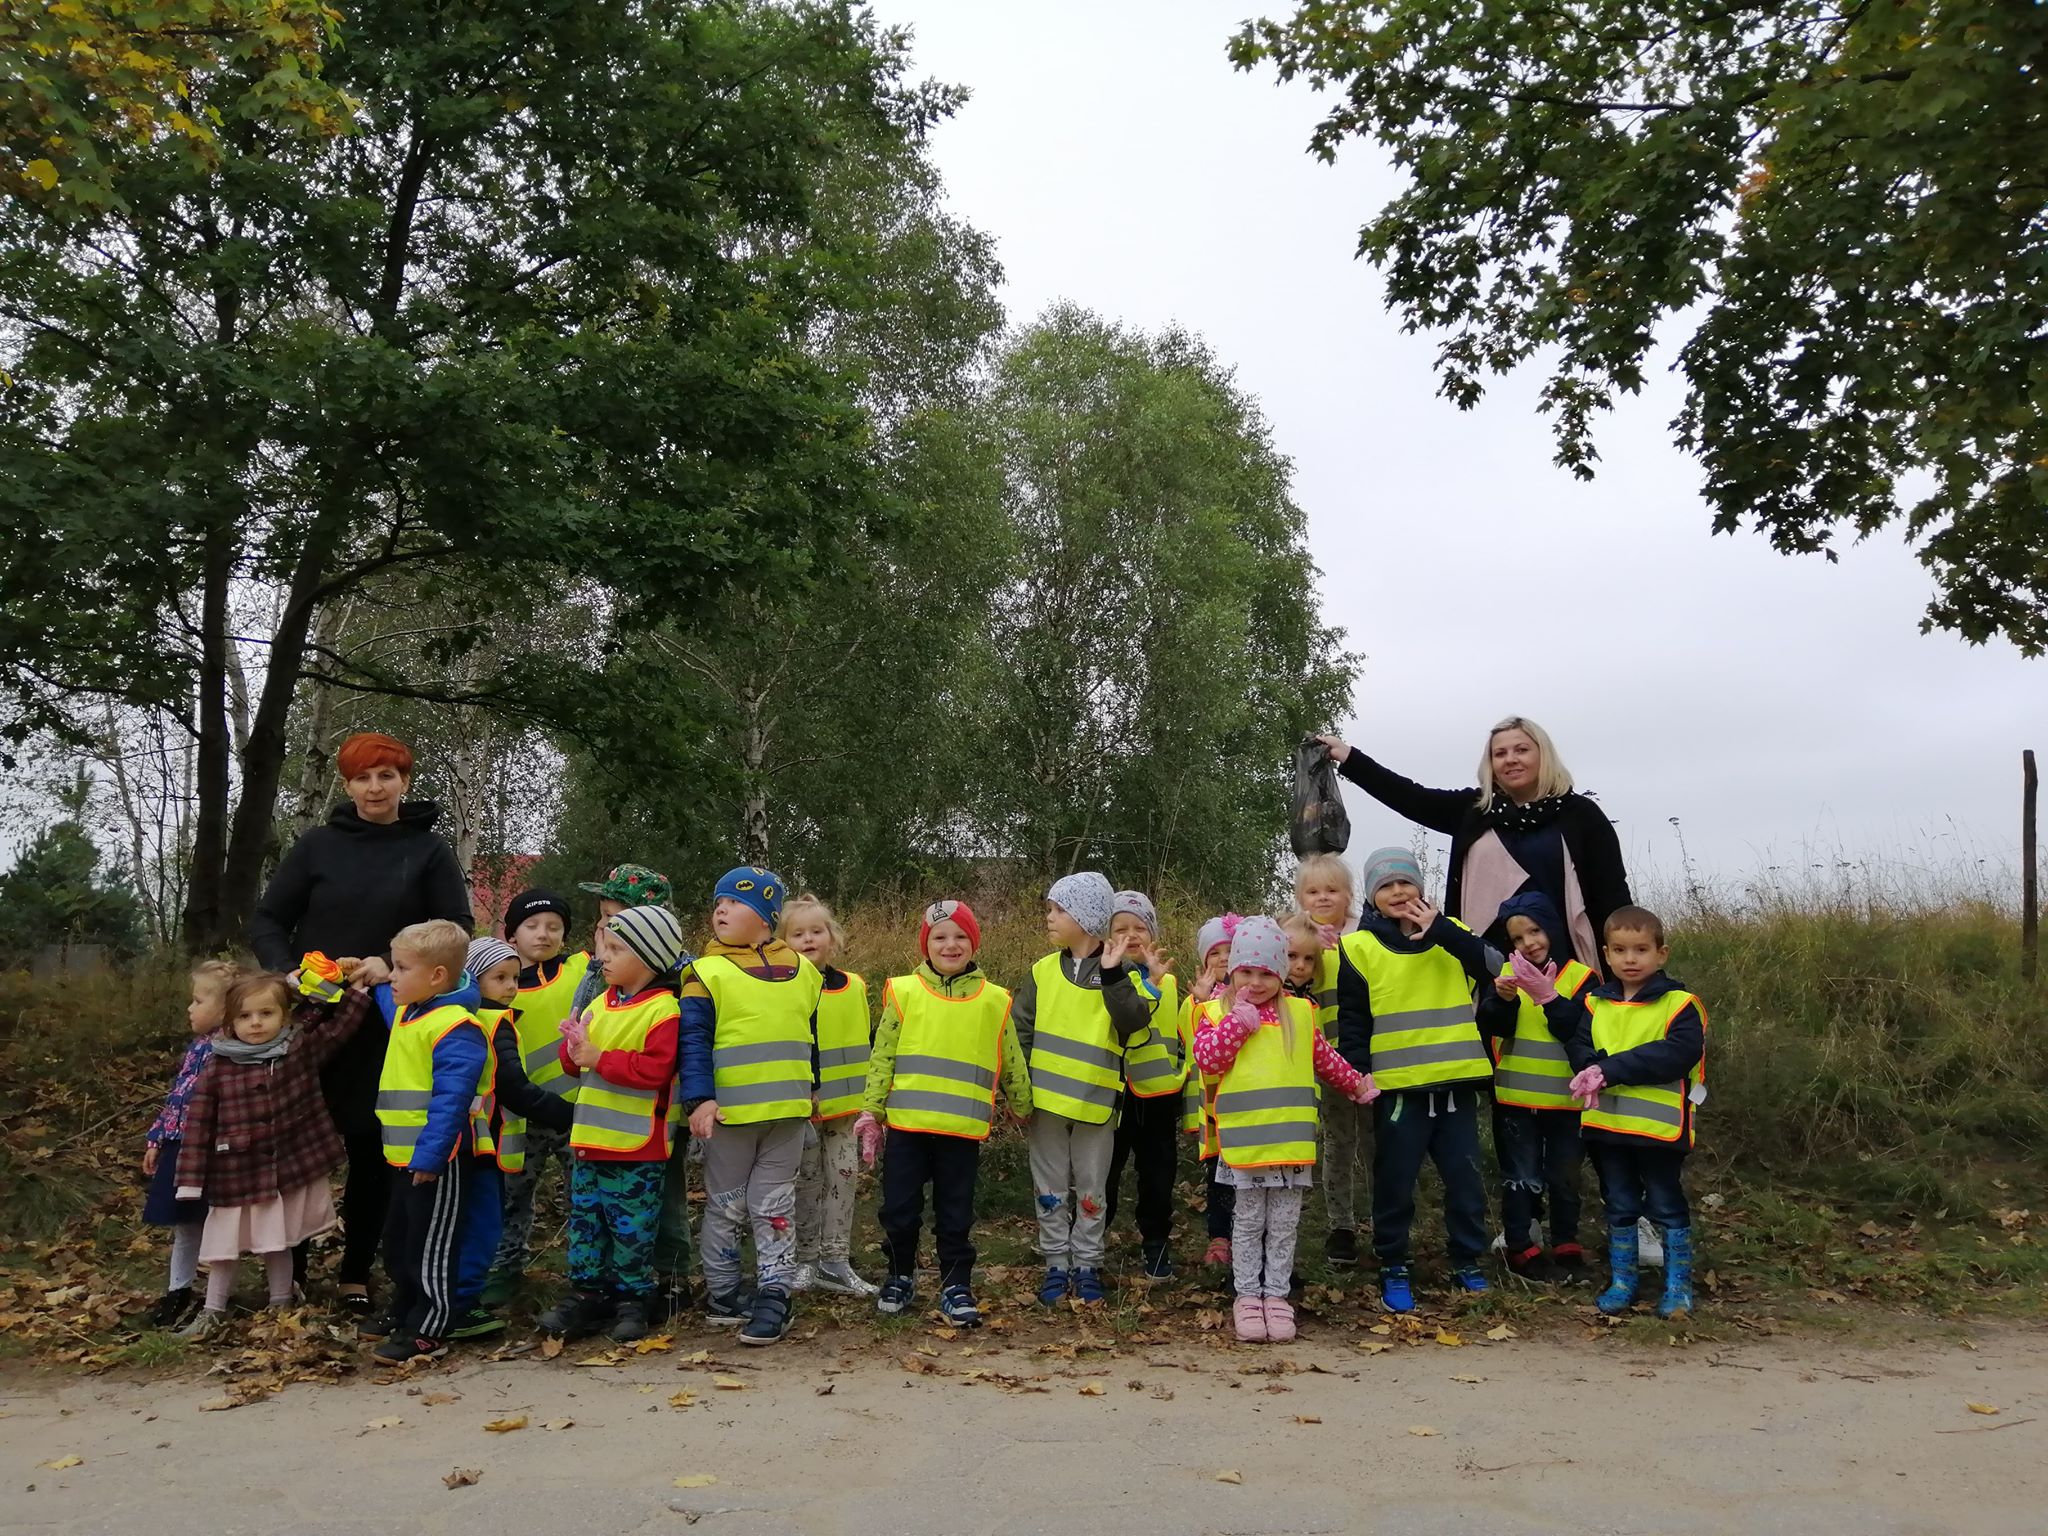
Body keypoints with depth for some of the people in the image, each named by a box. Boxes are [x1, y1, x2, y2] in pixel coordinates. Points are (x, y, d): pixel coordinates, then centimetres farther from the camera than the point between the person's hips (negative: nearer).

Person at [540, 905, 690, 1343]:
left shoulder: (662, 1010, -14)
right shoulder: (600, 1005, 11)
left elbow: (654, 1069, -23)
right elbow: (573, 1063, 16)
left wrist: (599, 1058, -21)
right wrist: (575, 1049, -7)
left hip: (636, 1148, -7)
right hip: (589, 1141, 8)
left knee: (631, 1228, 3)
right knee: (584, 1221, 14)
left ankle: (632, 1298, 16)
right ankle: (586, 1294, 25)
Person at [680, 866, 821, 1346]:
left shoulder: (802, 971, 5)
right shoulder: (707, 973, -6)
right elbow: (693, 1041, -12)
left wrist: (812, 1089, 20)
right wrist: (699, 1098, -22)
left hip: (787, 1110, 3)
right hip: (729, 1110, -2)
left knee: (775, 1204, 8)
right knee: (725, 1205, 10)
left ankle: (774, 1294, 15)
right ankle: (722, 1292, 24)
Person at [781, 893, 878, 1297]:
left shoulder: (855, 987, 6)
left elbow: (869, 1046, 16)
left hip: (845, 1107, 5)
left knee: (844, 1177, 8)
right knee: (807, 1183, 4)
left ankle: (835, 1261, 18)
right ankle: (805, 1261, 17)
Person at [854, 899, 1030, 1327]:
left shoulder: (993, 1001, 3)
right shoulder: (903, 992, 1)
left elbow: (1012, 1065, 13)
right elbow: (881, 1057, 3)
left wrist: (1022, 1109, 21)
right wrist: (871, 1111, 1)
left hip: (963, 1129, 0)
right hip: (906, 1123, 0)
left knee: (955, 1214, 8)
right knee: (899, 1208, 9)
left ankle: (956, 1286, 21)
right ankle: (900, 1277, 29)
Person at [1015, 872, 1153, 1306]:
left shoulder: (1117, 975, -4)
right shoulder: (1043, 972, 3)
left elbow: (1135, 1020, -19)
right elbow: (1020, 1030, 6)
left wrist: (1112, 974, -27)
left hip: (1096, 1103, -2)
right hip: (1046, 1099, 2)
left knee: (1092, 1191, 9)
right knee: (1051, 1189, 10)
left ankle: (1087, 1267, 22)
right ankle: (1056, 1266, 22)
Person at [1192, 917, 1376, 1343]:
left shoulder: (1300, 1013, 8)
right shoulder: (1218, 1013, 1)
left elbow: (1326, 1060, 21)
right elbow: (1208, 1058, -13)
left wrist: (1357, 1085, 28)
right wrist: (1239, 1020, -15)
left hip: (1292, 1137, 2)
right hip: (1244, 1140, -2)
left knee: (1284, 1225, 9)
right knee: (1248, 1222, 7)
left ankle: (1276, 1294, 19)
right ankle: (1247, 1296, 17)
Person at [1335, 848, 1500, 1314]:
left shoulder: (1449, 932, 7)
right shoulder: (1359, 947, -1)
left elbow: (1495, 969, -9)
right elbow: (1352, 1023, 2)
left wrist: (1440, 929, -15)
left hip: (1455, 1083, 2)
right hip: (1397, 1087, -2)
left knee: (1466, 1180, 10)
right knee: (1395, 1183, 5)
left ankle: (1468, 1263, 26)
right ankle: (1394, 1270, 19)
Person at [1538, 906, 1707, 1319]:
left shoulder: (1680, 1004, -8)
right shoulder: (1594, 1002, 8)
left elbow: (1678, 1053, -20)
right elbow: (1578, 1046, 3)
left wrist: (1611, 1070, -23)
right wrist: (1592, 1071, -21)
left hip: (1659, 1125, -4)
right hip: (1607, 1124, 5)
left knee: (1667, 1207, 7)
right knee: (1619, 1207, 15)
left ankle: (1678, 1286, 20)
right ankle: (1621, 1283, 27)